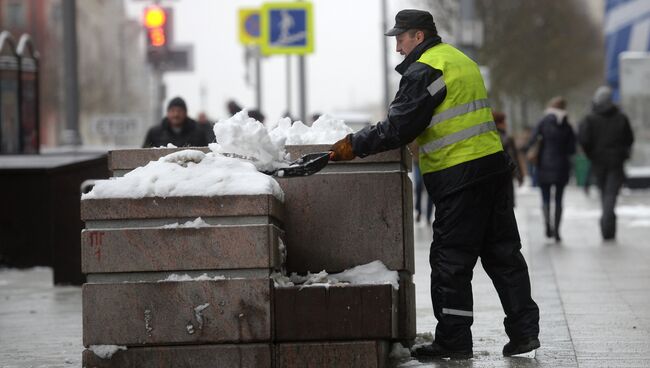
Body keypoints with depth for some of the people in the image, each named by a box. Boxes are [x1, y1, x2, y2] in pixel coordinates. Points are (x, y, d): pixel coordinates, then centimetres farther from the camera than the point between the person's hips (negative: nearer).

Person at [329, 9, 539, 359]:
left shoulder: (424, 71, -11)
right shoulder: (461, 60, 20)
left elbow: (399, 127, -15)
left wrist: (356, 145, -6)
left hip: (458, 176, -9)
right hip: (492, 164, 9)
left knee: (451, 260, -2)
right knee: (503, 252, 11)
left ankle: (453, 340, 3)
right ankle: (524, 330, 12)